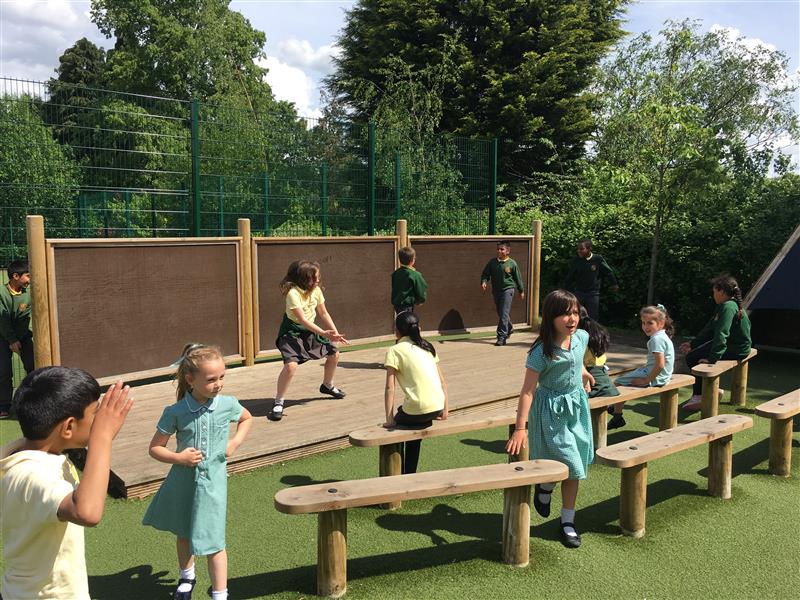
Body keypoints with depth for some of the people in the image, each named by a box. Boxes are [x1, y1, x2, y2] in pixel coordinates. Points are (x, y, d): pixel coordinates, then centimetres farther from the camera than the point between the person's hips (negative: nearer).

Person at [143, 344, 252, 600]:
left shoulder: (228, 404, -12)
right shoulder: (175, 412, -16)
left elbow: (247, 418, 11)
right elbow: (155, 448, -6)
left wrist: (235, 442, -3)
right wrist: (178, 457, -22)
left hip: (212, 482, -1)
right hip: (183, 480, 2)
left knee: (213, 541, -1)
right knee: (184, 534, 24)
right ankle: (187, 576, 51)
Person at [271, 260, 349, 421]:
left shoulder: (316, 290, -3)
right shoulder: (293, 293, -25)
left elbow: (323, 313, 6)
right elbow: (302, 319, -30)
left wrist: (336, 333, -1)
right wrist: (324, 333, -36)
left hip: (310, 330, 7)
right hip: (292, 332, -7)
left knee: (334, 354, 10)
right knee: (291, 365, -27)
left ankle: (327, 385, 38)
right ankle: (278, 403, -10)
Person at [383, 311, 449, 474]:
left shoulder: (395, 351, -1)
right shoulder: (427, 347, 15)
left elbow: (390, 388, -7)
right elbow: (442, 382, 14)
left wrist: (389, 420, -3)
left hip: (417, 410, -5)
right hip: (437, 408, 5)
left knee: (397, 423, 24)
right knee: (415, 430, 32)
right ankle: (410, 473, 39)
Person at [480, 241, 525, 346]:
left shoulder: (512, 263, -6)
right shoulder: (492, 262, 1)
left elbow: (518, 278, 4)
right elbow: (485, 273, 6)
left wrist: (521, 291, 11)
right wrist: (483, 282, -16)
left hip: (507, 290, -5)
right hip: (496, 290, 5)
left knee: (504, 314, -12)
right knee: (500, 313, 18)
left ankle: (501, 337, -11)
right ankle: (509, 329, 44)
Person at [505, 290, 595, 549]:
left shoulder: (582, 337, -7)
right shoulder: (542, 352, -24)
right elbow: (528, 391, -22)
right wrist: (520, 428, -24)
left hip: (577, 405, 6)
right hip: (552, 411, -6)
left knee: (576, 468, 11)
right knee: (571, 465, -5)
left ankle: (568, 522, 25)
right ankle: (544, 487, 28)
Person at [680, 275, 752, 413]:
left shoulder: (728, 307, -21)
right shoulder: (723, 306, 12)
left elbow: (721, 333, -30)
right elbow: (710, 328, 18)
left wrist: (712, 358, -34)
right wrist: (693, 344, 18)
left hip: (736, 350, -10)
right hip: (730, 344, 10)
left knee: (693, 358, -12)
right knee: (693, 354, 9)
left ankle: (699, 396, 1)